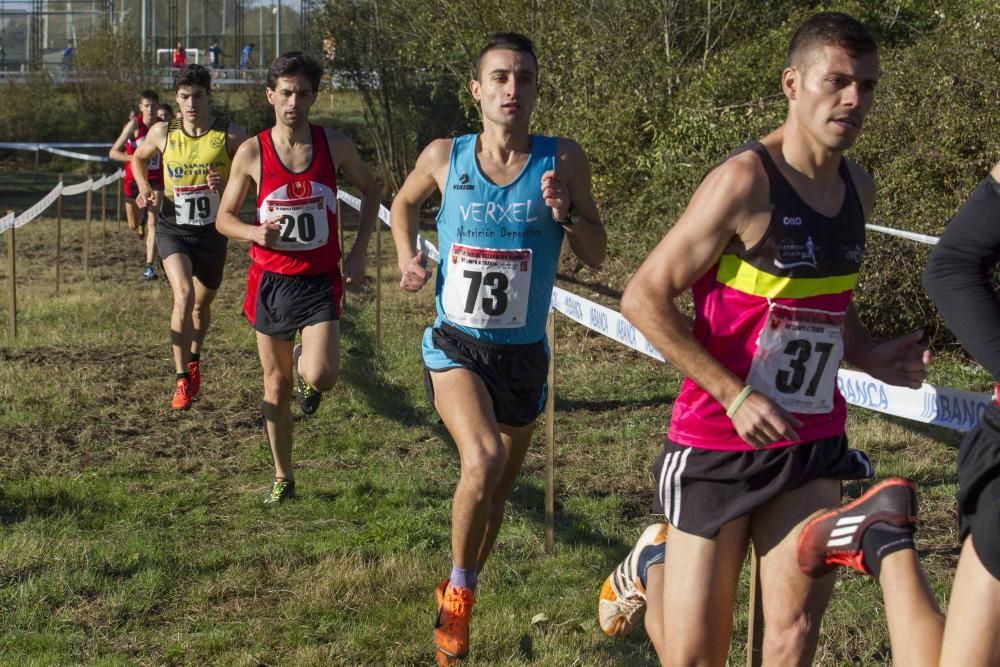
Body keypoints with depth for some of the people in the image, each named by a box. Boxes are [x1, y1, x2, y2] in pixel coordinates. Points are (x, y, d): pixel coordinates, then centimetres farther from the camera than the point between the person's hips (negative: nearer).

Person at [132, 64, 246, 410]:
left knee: (201, 304, 17)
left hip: (212, 230, 1)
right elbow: (138, 158, 18)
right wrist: (145, 189, 1)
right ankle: (182, 381, -18)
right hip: (172, 229, -1)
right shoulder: (162, 132, -3)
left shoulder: (230, 134, -8)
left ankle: (194, 360, 47)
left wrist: (226, 184, -21)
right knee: (183, 295, -23)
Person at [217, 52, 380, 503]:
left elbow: (371, 190, 13)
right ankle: (283, 478, 25)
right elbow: (224, 217, 5)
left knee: (321, 377, -19)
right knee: (277, 386, 9)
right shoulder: (251, 153, -4)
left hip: (319, 281, -1)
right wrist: (254, 233, -17)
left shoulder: (334, 145, -3)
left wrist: (359, 250, 3)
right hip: (271, 280, 1)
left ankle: (304, 366, 20)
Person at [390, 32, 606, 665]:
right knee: (483, 459, -28)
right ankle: (459, 592, -5)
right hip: (455, 344, -2)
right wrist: (408, 259, 0)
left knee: (499, 488, 17)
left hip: (523, 352, 2)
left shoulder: (562, 159, -8)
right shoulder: (445, 156, -5)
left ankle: (459, 593, 43)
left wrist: (566, 213, -21)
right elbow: (405, 202, 17)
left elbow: (597, 256, -2)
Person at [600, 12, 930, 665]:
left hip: (814, 449, 6)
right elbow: (645, 298, -16)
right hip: (721, 446, -5)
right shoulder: (746, 180, -17)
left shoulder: (859, 188, 6)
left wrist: (872, 356, 2)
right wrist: (736, 395, -21)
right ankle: (658, 572, 39)